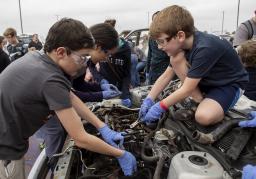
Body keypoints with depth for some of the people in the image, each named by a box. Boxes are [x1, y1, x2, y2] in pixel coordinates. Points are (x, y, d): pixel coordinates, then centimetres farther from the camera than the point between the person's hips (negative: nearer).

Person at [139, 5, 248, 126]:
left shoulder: (205, 49, -34)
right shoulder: (186, 42, -9)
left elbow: (186, 89, -29)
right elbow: (166, 76, -4)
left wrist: (160, 107, -20)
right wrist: (149, 100, -9)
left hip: (229, 84, -7)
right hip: (207, 81, 7)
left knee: (203, 117, -35)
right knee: (176, 59, -16)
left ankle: (219, 108, 0)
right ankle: (198, 100, -6)